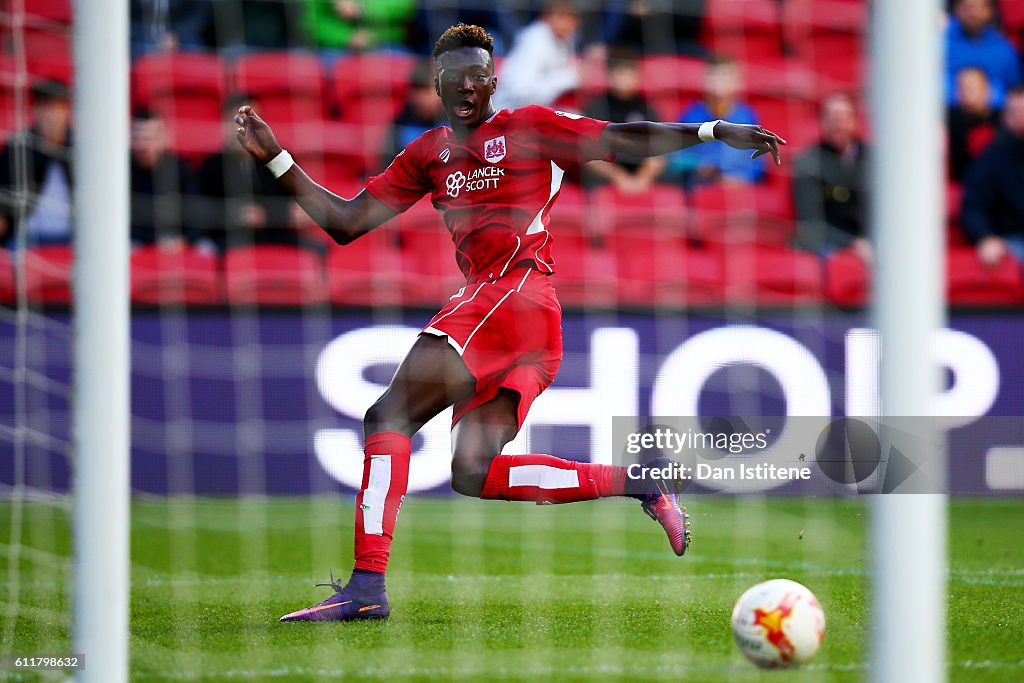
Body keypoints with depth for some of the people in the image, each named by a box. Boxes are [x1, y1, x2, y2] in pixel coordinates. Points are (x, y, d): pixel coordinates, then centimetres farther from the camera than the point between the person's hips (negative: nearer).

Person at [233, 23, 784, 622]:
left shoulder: (528, 128, 6)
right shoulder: (428, 155, 23)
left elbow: (624, 140, 3)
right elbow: (347, 221, 22)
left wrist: (716, 131, -7)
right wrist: (276, 158, 15)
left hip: (513, 289, -8)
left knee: (390, 415, -16)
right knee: (473, 477, -1)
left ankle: (367, 585, -22)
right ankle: (639, 483, 8)